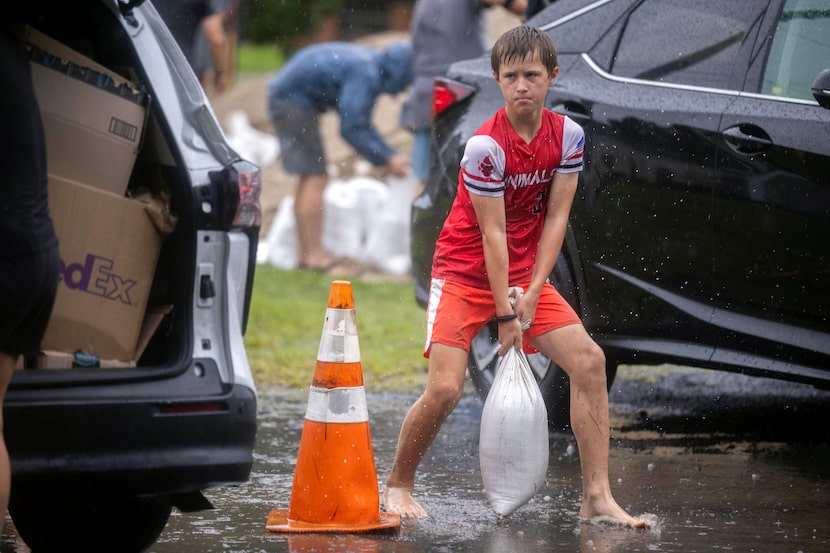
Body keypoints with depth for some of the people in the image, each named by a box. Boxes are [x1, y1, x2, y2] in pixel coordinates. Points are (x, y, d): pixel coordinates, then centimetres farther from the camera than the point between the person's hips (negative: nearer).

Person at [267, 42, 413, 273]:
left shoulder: (371, 65, 7)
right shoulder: (365, 74, -24)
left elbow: (360, 124, 16)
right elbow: (352, 128, -25)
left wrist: (390, 155, 11)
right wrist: (386, 159, -18)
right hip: (293, 100, -11)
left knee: (310, 178, 15)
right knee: (315, 177, -10)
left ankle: (305, 252, 21)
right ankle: (314, 255, -10)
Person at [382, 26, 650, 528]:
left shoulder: (568, 135, -6)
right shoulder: (485, 146, -21)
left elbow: (556, 217, -5)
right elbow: (493, 233, -19)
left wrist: (533, 293, -13)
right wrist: (504, 313, -18)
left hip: (526, 274, 5)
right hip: (465, 274, -5)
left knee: (589, 359, -11)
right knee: (445, 389, -16)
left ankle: (597, 497, -8)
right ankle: (398, 485, 9)